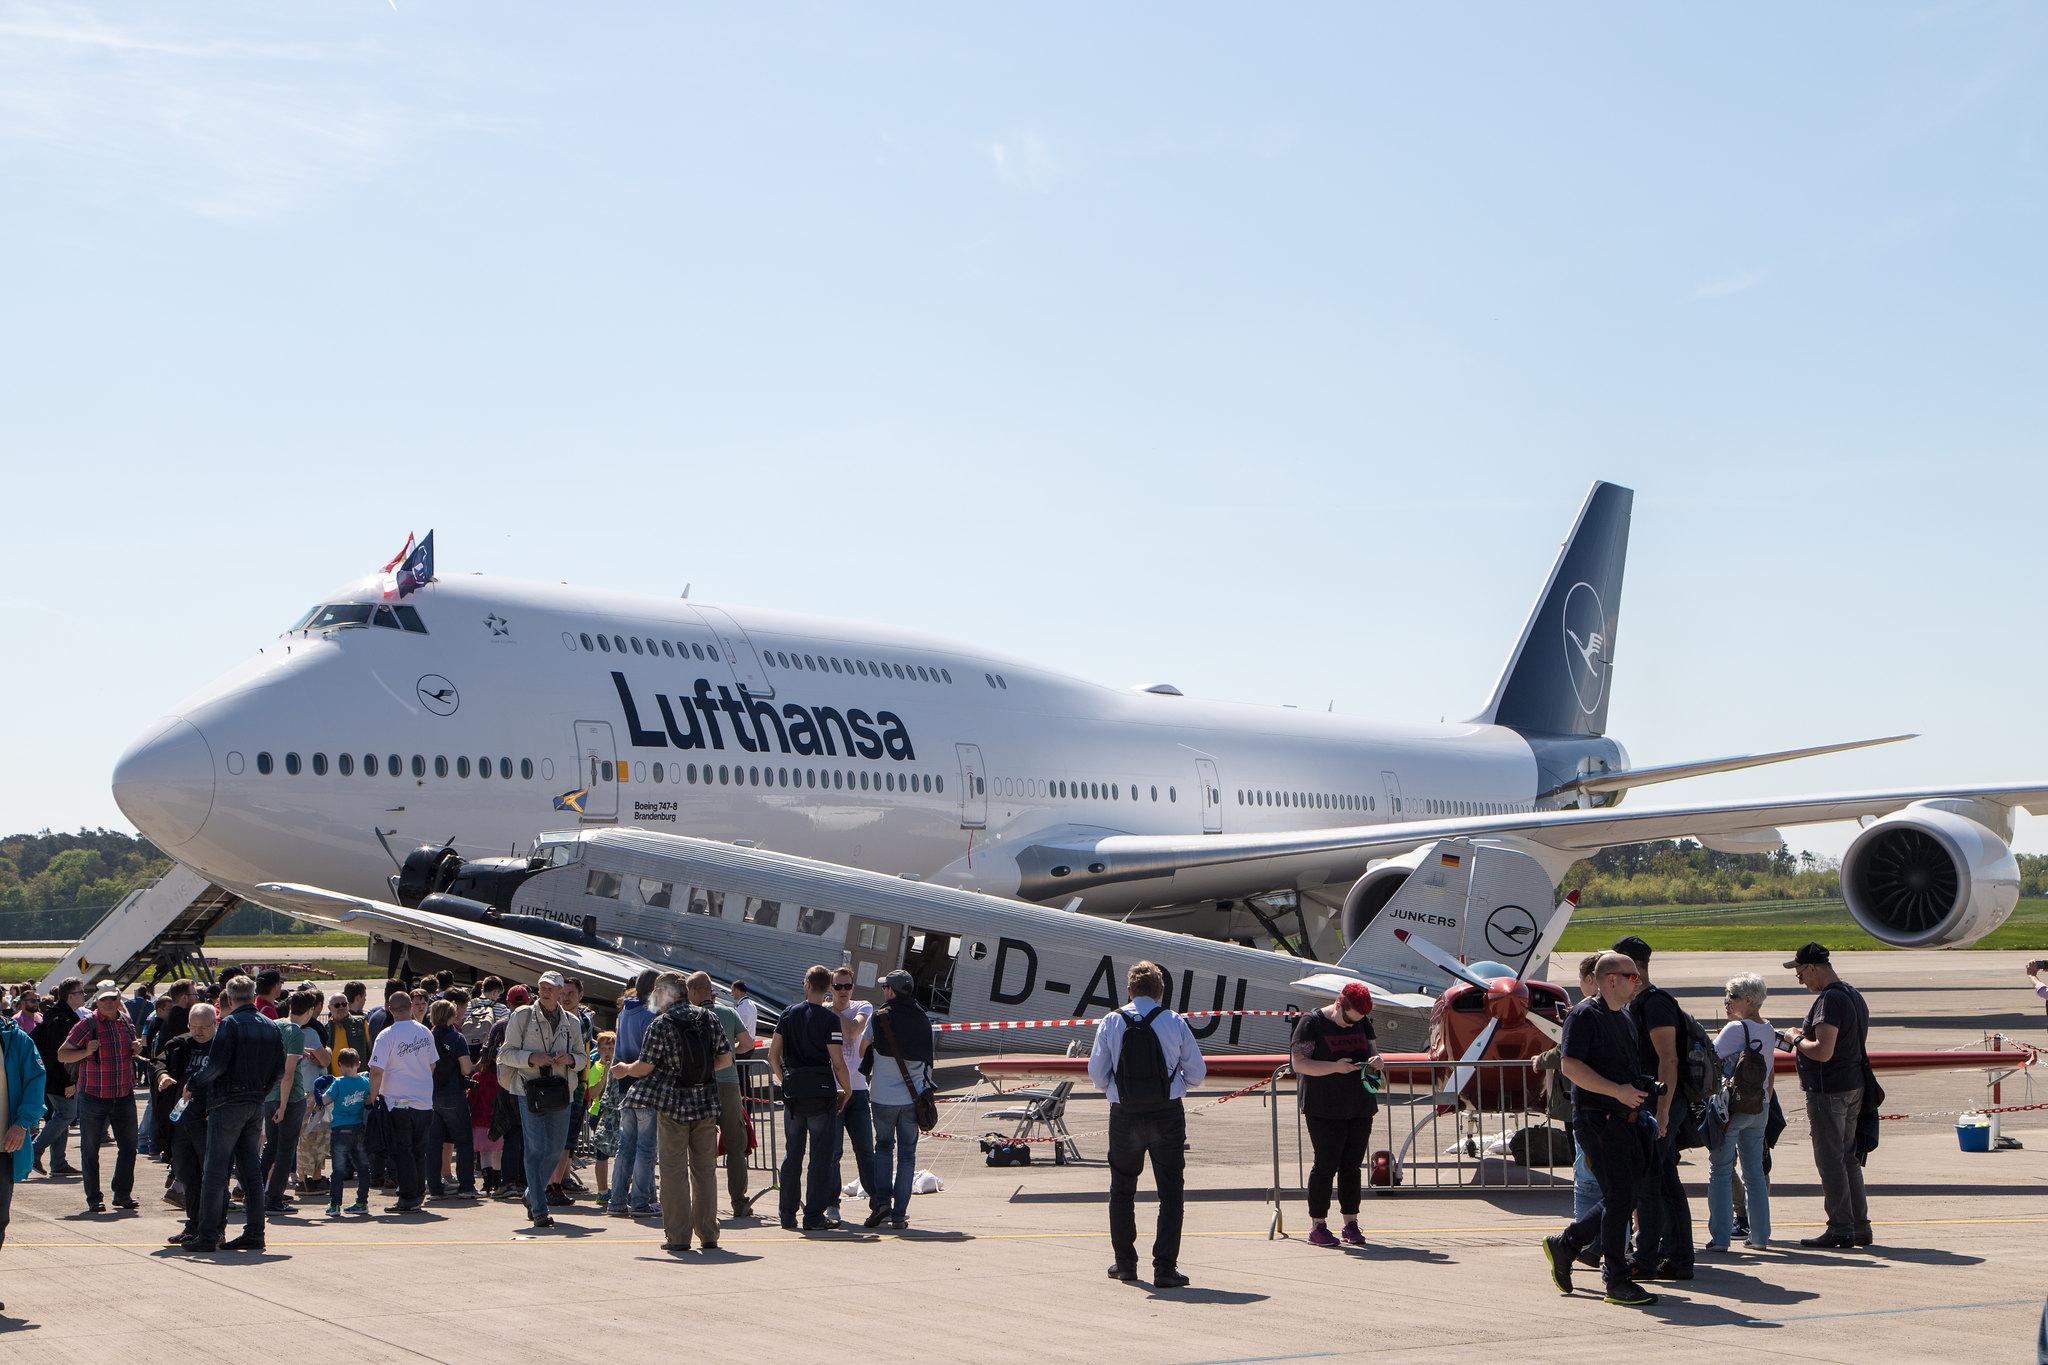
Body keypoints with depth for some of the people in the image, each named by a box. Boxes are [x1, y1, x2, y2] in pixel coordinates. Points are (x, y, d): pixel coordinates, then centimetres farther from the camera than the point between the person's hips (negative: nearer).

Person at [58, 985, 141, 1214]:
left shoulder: (126, 1023, 8)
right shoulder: (87, 1025, -7)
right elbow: (62, 1055, -4)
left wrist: (135, 1050, 3)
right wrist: (86, 1052, -20)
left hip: (124, 1095, 4)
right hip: (93, 1097, -4)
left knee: (128, 1147, 8)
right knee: (90, 1150, 2)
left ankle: (123, 1194, 21)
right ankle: (94, 1199, 11)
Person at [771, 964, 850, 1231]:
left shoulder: (789, 1014, 5)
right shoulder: (829, 1018, -8)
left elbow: (773, 1054, 6)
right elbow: (838, 1062, -12)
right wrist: (846, 1089, 3)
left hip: (793, 1091, 4)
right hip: (822, 1091, -4)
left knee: (792, 1154, 13)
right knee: (821, 1156, 1)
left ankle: (787, 1215, 15)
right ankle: (813, 1217, -1)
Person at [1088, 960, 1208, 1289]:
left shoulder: (1111, 1023, -2)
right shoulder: (1174, 1022, -5)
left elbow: (1096, 1073, -1)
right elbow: (1197, 1071, -1)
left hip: (1125, 1116, 1)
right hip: (1167, 1115, -1)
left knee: (1122, 1189, 18)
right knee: (1170, 1191, 5)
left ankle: (1125, 1262, 24)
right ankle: (1165, 1268, 0)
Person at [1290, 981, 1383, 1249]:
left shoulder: (1362, 1023, 11)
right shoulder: (1312, 1022, -8)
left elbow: (1374, 1052, 16)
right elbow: (1299, 1063, -14)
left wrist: (1376, 1061, -8)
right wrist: (1335, 1067, -25)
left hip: (1360, 1108, 6)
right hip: (1325, 1111, -6)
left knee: (1352, 1166, 7)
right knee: (1326, 1165, -5)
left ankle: (1351, 1224, 13)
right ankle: (1317, 1226, 1)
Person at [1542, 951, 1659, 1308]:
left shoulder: (1627, 1015, 17)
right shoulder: (1585, 1015, -10)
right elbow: (1570, 1066, -19)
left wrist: (1641, 1092, 13)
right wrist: (1618, 1091, -22)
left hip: (1627, 1119, 9)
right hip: (1597, 1120, -9)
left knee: (1624, 1198, 10)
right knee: (1619, 1197, -9)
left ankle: (1563, 1245, 27)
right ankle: (1618, 1283, -1)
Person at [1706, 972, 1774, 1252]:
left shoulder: (1735, 1029, -14)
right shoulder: (1769, 1032, 8)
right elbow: (1769, 1076, 16)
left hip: (1731, 1106, -7)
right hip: (1759, 1109, 7)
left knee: (1720, 1171, -1)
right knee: (1754, 1171, 13)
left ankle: (1720, 1237, -4)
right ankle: (1759, 1235, 14)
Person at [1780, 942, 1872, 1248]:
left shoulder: (1830, 999, -19)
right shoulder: (1854, 995, 14)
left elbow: (1823, 1051, -26)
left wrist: (1795, 1038, -8)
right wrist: (1802, 1039, 18)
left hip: (1828, 1091, -10)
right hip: (1853, 1086, 10)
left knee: (1830, 1160, -3)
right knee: (1848, 1158, 14)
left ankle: (1841, 1229, -1)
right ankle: (1860, 1227, 17)